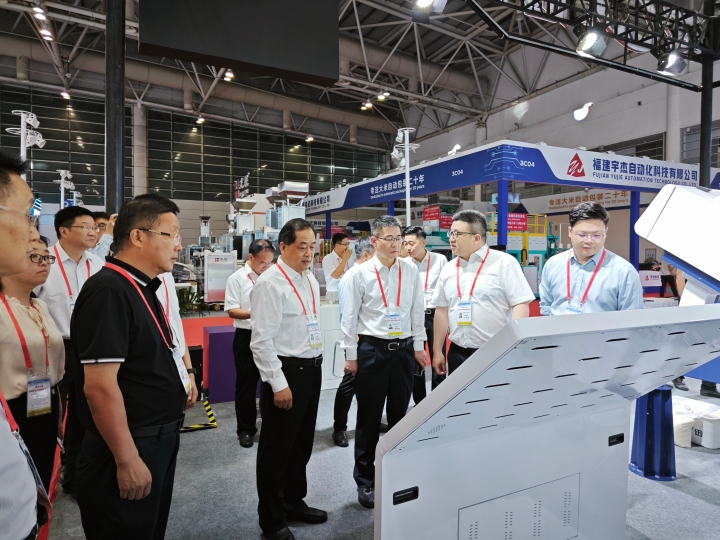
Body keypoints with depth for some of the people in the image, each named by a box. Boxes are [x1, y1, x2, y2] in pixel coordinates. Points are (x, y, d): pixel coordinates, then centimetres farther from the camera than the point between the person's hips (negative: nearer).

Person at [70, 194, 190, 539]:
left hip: (158, 442, 10)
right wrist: (127, 460, -23)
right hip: (131, 450, -9)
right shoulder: (109, 291, -23)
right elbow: (100, 386, -27)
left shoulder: (142, 288, 7)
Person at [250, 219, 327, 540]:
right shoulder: (270, 283, -17)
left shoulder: (311, 280, 9)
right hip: (286, 371, -8)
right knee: (276, 449, 9)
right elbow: (261, 340, -19)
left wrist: (315, 365, 16)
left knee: (302, 444, 21)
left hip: (311, 369, 8)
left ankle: (294, 503, 41)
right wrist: (279, 384, -18)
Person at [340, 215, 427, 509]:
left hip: (404, 348, 3)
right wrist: (351, 355, -3)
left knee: (400, 414, 15)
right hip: (372, 349, -2)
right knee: (369, 417, 9)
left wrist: (419, 346, 7)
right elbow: (349, 317, -3)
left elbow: (417, 310, 8)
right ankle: (365, 482, 26)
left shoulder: (410, 270, 1)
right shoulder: (361, 273, -6)